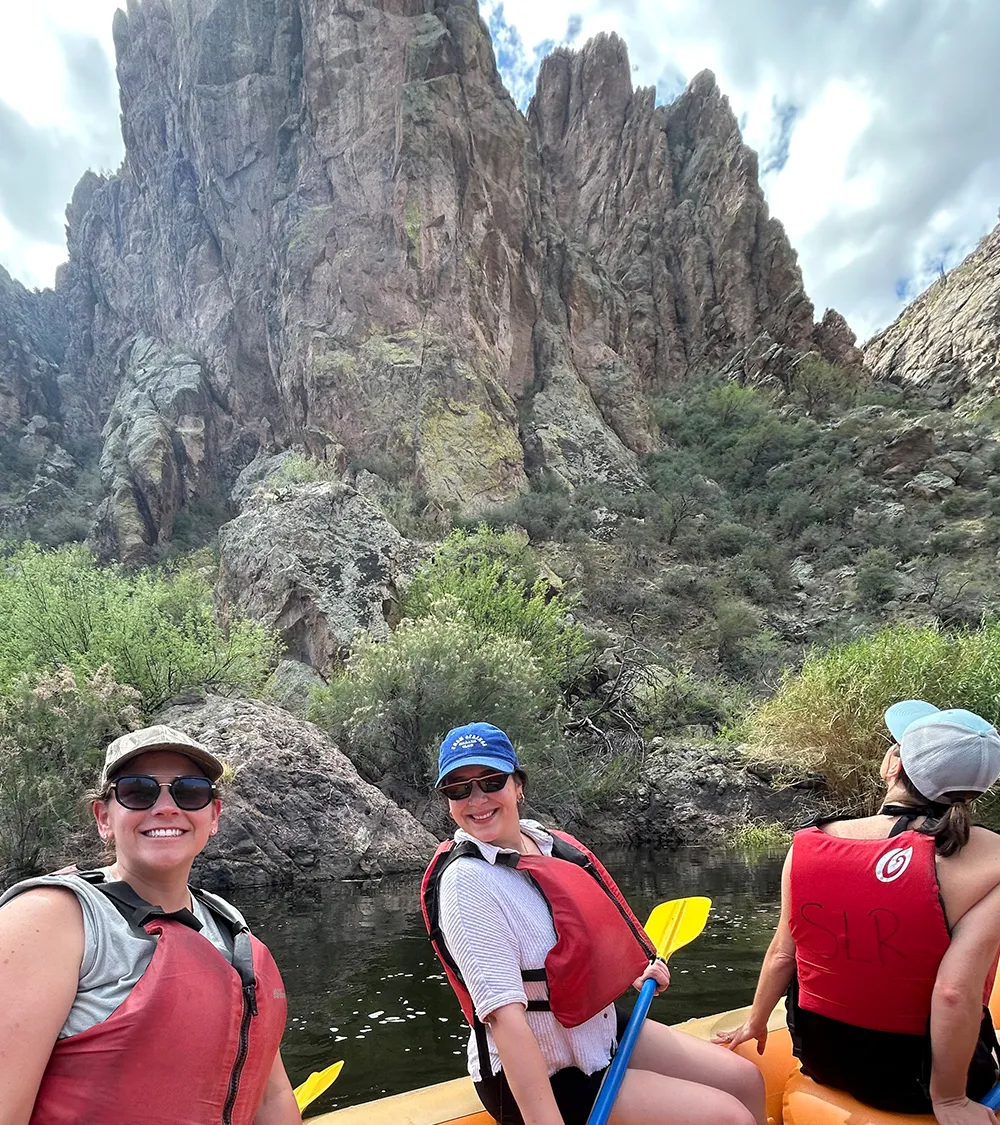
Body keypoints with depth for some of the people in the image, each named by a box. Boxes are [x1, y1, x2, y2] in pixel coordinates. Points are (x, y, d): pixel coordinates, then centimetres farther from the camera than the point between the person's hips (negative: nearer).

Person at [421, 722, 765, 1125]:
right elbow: (504, 1016, -32)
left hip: (600, 1028, 8)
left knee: (744, 1080, 10)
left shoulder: (547, 840, -2)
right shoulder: (467, 882, -25)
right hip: (535, 1076, -7)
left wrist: (636, 971, 4)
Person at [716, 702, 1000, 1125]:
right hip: (917, 1081, -3)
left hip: (820, 1057, 4)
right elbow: (955, 992, -27)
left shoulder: (809, 844, -13)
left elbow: (782, 954, -4)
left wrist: (755, 1022, 15)